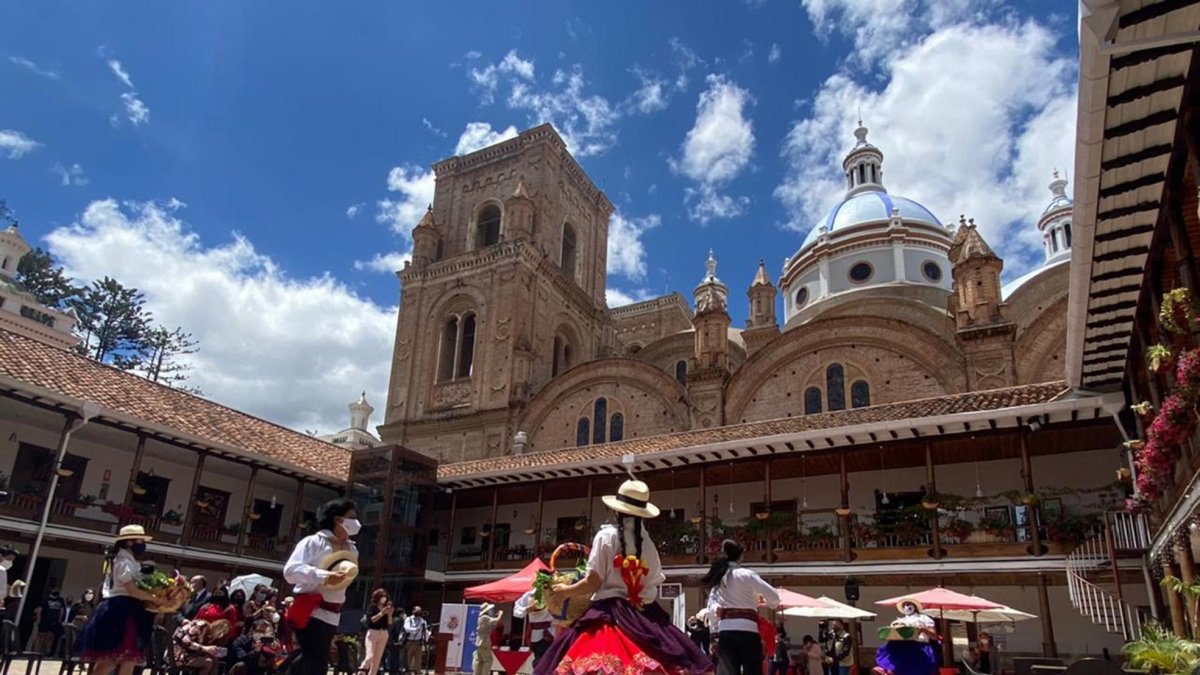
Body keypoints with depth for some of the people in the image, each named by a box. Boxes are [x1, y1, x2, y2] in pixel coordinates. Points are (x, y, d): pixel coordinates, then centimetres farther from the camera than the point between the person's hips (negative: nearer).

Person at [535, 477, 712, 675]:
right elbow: (655, 583, 11)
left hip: (611, 615, -4)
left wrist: (566, 590, 10)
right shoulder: (648, 542, 7)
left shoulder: (607, 535, -4)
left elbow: (593, 582, -7)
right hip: (646, 618, 5)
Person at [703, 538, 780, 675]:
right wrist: (772, 604, 15)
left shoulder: (717, 579, 17)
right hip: (747, 630, -5)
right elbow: (773, 595, -3)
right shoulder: (746, 574, -1)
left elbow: (711, 606, 7)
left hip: (725, 631, 5)